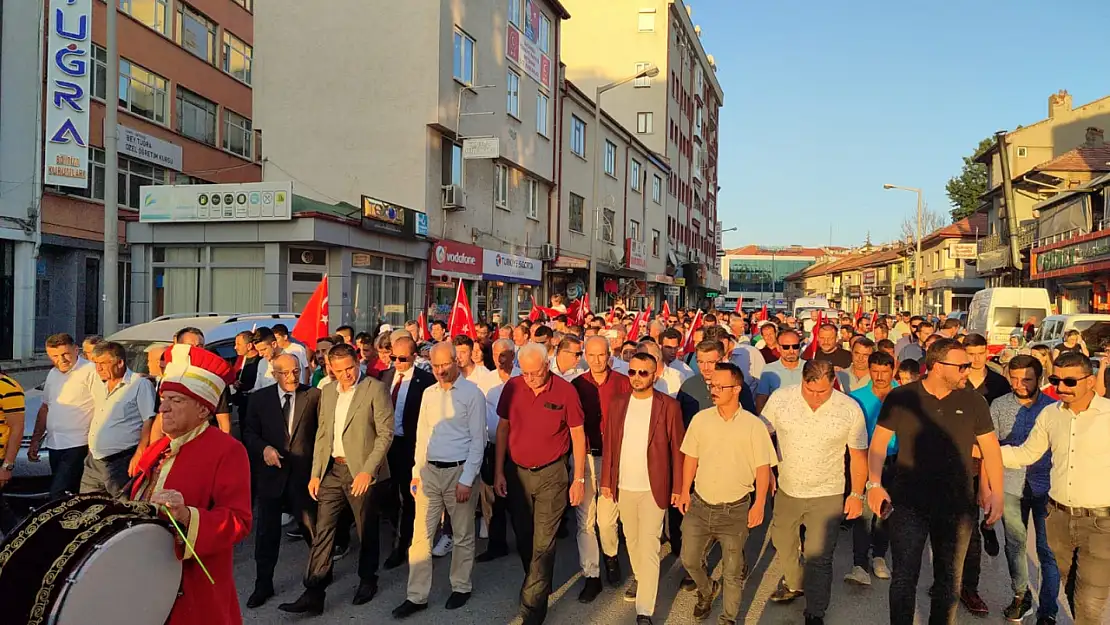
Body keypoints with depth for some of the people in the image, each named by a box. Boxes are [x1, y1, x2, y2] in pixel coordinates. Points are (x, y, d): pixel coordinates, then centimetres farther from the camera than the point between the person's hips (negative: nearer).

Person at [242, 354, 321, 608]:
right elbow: (249, 432, 5)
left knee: (311, 526, 10)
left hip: (304, 472, -2)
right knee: (266, 531, 11)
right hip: (271, 471, 2)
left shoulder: (314, 396, -5)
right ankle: (263, 584, 25)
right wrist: (264, 448, -15)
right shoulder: (260, 399, 2)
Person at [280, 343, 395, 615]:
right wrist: (315, 473, 8)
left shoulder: (375, 389, -9)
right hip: (332, 470, 5)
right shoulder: (327, 391, 10)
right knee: (322, 530, 3)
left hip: (362, 472, -5)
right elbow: (322, 434, 13)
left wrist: (368, 470, -18)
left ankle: (367, 580, 29)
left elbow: (385, 433, -12)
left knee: (366, 530, 9)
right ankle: (313, 594, 8)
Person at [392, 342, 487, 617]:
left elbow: (478, 440, -10)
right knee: (421, 535, 5)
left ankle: (461, 587, 27)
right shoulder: (429, 393, 8)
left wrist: (466, 480, -13)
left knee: (462, 535, 10)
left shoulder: (472, 393, -9)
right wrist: (416, 473, 8)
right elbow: (422, 435, 13)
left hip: (459, 471, -4)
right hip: (429, 471, 5)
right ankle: (417, 596, 14)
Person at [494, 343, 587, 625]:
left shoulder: (565, 390, -12)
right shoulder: (512, 387, -4)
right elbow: (503, 429, 6)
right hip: (517, 473, 4)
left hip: (551, 474, -3)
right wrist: (498, 471, 4)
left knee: (543, 543, -2)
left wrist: (579, 479, -5)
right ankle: (538, 584, 39)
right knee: (523, 538, 15)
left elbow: (578, 435, -5)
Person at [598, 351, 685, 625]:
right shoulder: (618, 404, 3)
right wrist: (606, 482, 4)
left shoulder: (668, 406, -8)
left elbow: (677, 449, -5)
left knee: (648, 546, -5)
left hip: (654, 488, -4)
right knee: (631, 540, 20)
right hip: (623, 487, 4)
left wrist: (677, 488, -6)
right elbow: (609, 445, 5)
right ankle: (639, 578, 44)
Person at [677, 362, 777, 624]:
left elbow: (763, 467, -6)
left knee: (732, 571, 9)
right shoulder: (701, 419, -1)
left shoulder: (754, 425, -9)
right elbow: (691, 457, 7)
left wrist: (759, 504, -11)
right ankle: (706, 591, 43)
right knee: (689, 559, 11)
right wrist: (685, 491, 4)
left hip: (735, 510, -3)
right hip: (699, 505, 3)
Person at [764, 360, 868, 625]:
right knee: (782, 542, 22)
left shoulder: (850, 410, -14)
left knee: (818, 556, 0)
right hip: (786, 489, 3)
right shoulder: (780, 398, -13)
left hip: (826, 495, -3)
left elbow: (858, 455, -3)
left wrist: (857, 494, -1)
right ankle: (794, 583, 50)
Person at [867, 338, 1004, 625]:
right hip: (908, 504, -2)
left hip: (957, 506, 2)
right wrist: (875, 484, -11)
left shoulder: (973, 401, -2)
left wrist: (996, 493, 1)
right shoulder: (900, 398, -6)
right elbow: (879, 443, -1)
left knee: (950, 580, 15)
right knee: (904, 578, 7)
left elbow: (991, 448, 5)